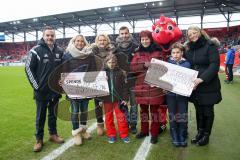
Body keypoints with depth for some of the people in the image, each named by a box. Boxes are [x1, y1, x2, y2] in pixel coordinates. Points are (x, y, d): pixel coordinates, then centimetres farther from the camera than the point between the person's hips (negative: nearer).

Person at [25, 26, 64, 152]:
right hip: (41, 90, -3)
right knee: (40, 116, 8)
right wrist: (36, 85, -9)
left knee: (53, 114, 15)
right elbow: (29, 68, -6)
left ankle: (53, 134, 31)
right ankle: (39, 139, 23)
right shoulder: (36, 50, -8)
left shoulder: (60, 51, 5)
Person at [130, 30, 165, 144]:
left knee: (154, 109, 5)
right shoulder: (138, 53, 9)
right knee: (143, 109, 13)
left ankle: (154, 133, 18)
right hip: (141, 86, 3)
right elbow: (132, 67, -4)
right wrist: (144, 65, -17)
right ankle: (144, 130, 30)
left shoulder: (158, 52, 3)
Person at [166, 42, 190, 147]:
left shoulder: (186, 64, 0)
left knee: (183, 116, 8)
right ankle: (175, 138, 26)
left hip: (182, 93, 0)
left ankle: (183, 137, 27)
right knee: (172, 116, 9)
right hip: (171, 93, 1)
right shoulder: (167, 63, 2)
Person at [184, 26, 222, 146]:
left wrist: (202, 78, -28)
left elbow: (215, 65, -17)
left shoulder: (210, 46, -7)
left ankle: (206, 135, 23)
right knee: (198, 110, 14)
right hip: (194, 86, 5)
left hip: (208, 86, -5)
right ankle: (199, 132, 30)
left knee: (207, 111, 7)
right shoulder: (189, 49, 11)